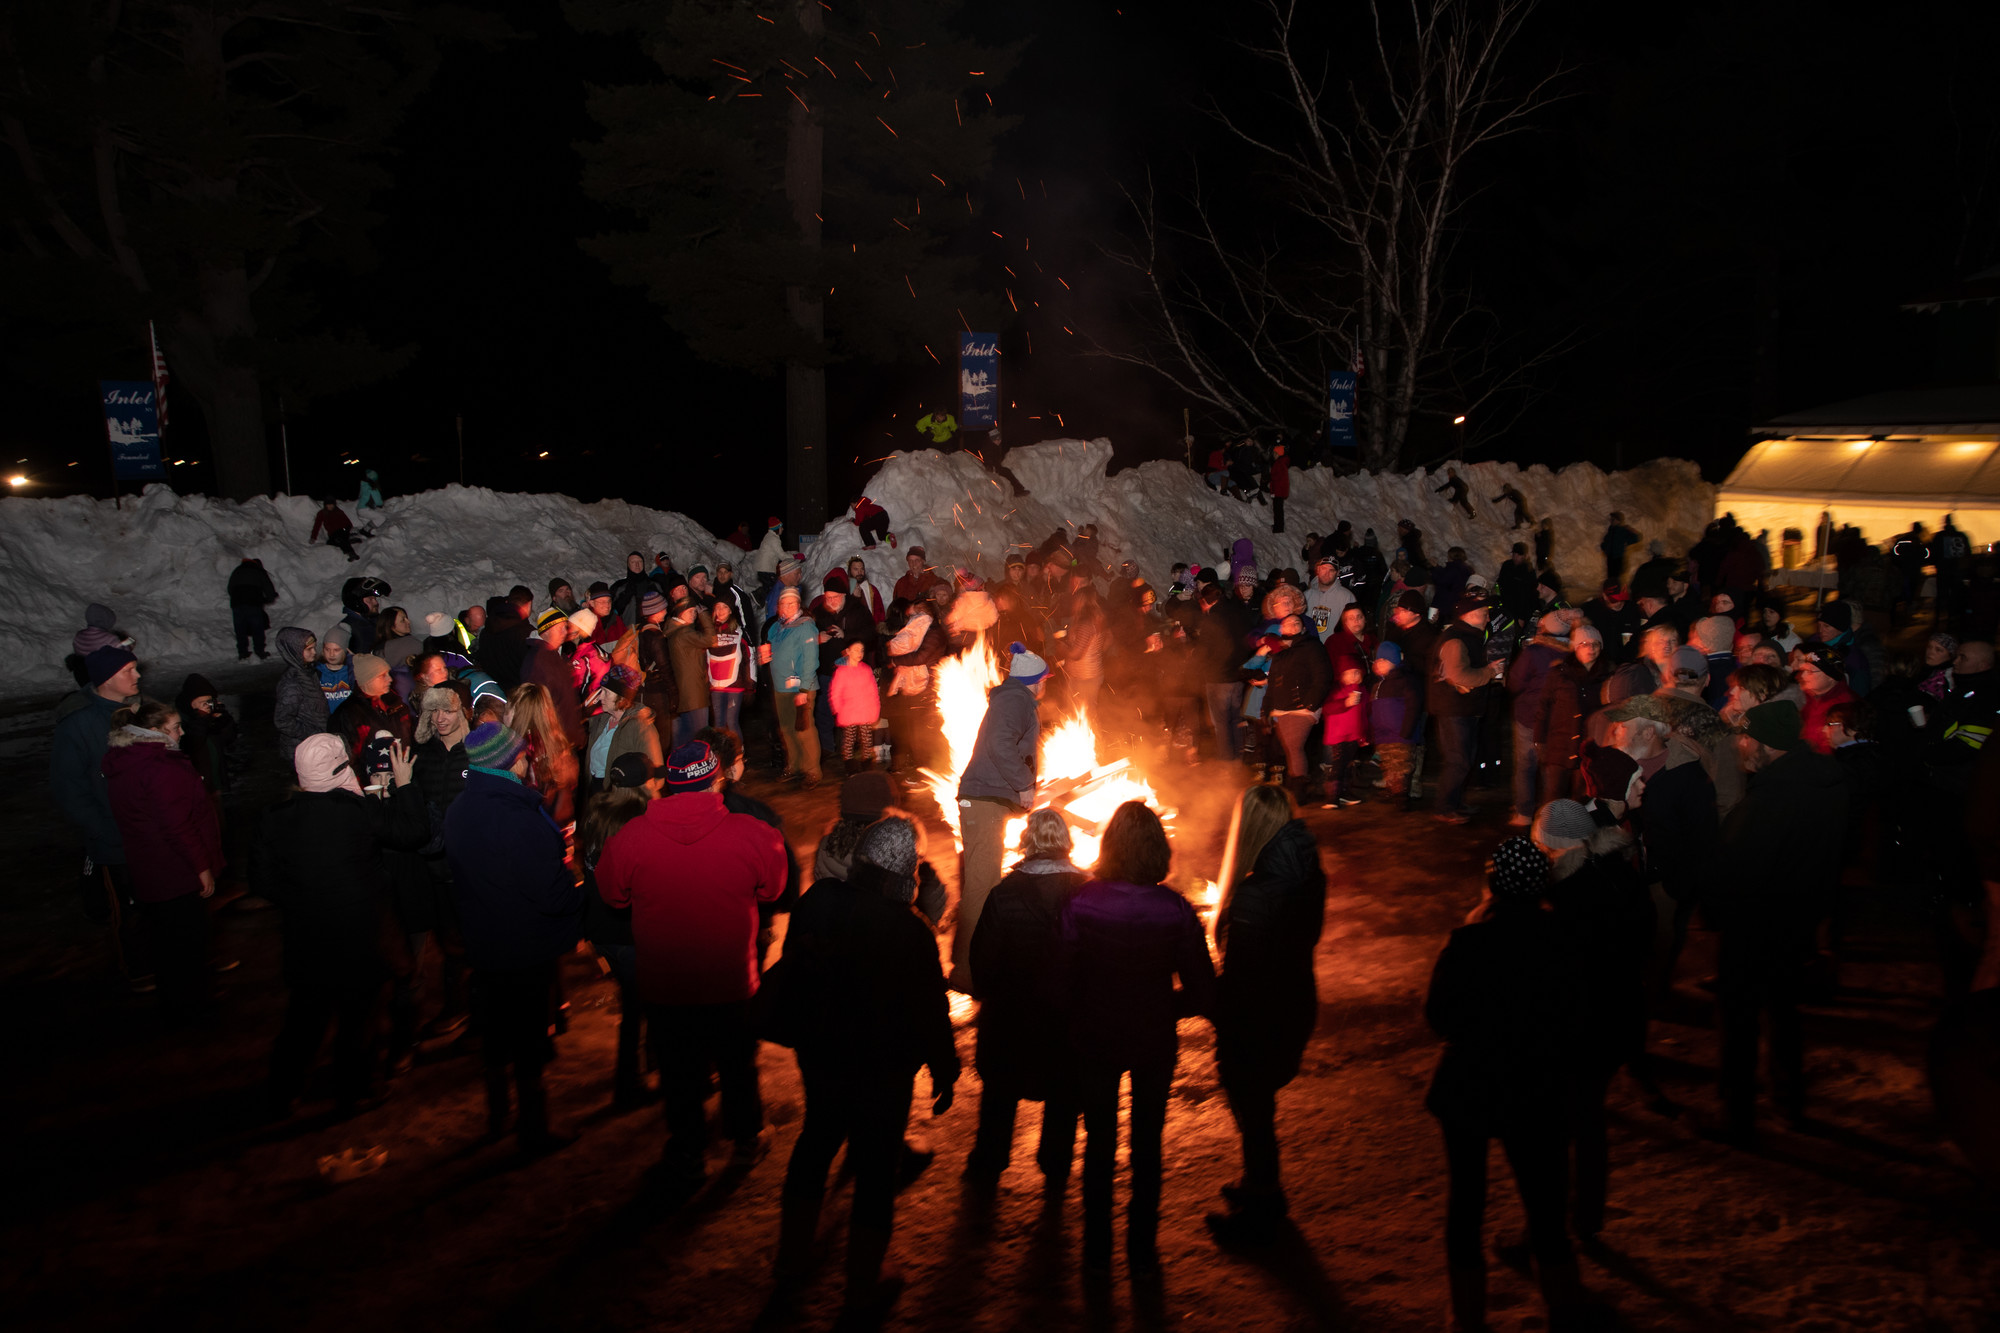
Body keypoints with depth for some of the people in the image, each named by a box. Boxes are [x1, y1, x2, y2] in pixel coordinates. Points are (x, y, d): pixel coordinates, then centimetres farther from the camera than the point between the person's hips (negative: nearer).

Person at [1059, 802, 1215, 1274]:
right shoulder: (1176, 911, -21)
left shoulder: (1081, 903, -22)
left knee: (1099, 1145, 20)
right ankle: (1142, 1252, 33)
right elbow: (1202, 995, -15)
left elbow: (1062, 980, -15)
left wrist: (1085, 1016, 5)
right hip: (1155, 1042, 0)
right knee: (1147, 1147, 20)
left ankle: (1097, 1252, 32)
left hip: (1095, 1040, 0)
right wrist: (1163, 1009, 4)